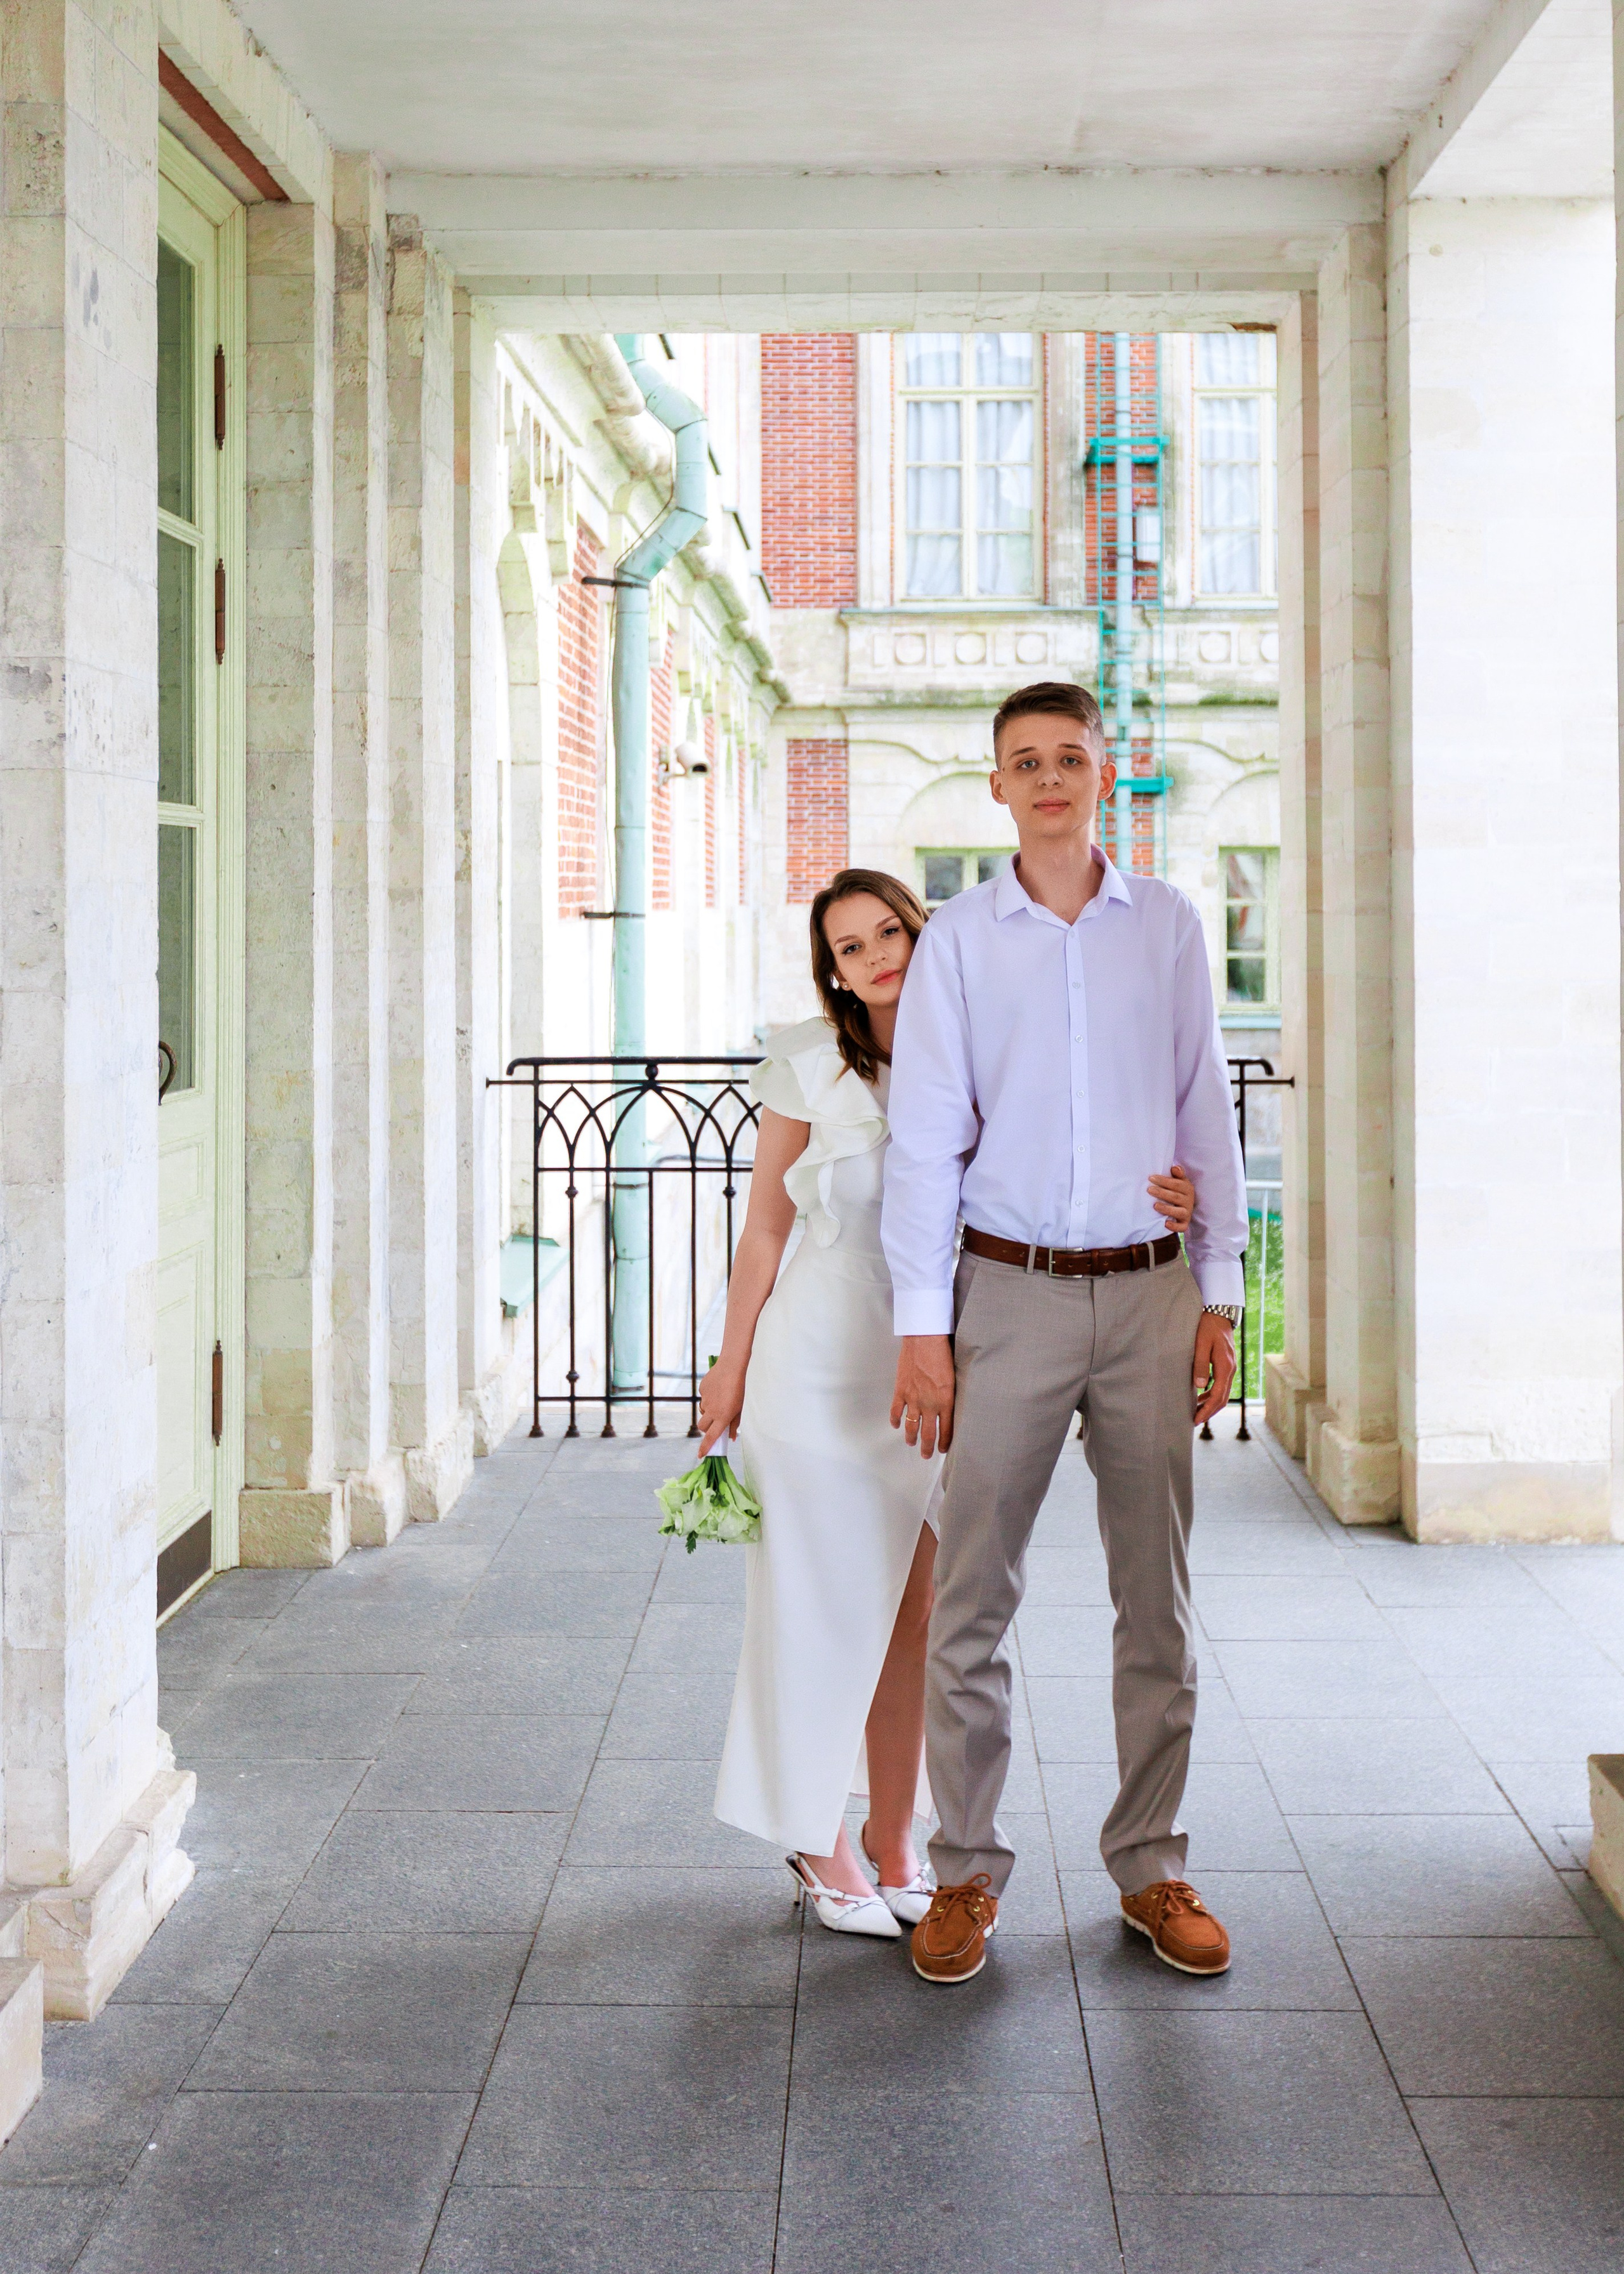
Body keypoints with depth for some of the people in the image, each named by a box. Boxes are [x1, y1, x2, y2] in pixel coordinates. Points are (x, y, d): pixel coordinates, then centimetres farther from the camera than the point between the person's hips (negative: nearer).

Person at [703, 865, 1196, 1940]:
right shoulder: (807, 1064, -6)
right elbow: (765, 1227, 1)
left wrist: (1156, 1201, -23)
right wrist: (731, 1366, 4)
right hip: (821, 1361, -3)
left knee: (912, 1613, 9)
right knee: (826, 1609, 5)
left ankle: (894, 1845, 22)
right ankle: (822, 1842, 20)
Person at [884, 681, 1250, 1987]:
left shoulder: (1169, 925, 8)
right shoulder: (960, 938, 3)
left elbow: (1206, 1114, 10)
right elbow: (925, 1135, 1)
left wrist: (1220, 1294, 6)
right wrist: (922, 1326, -4)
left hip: (1149, 1293, 2)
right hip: (1010, 1292, -1)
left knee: (1157, 1598, 7)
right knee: (974, 1597, 0)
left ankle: (1152, 1867, 19)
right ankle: (968, 1871, 12)